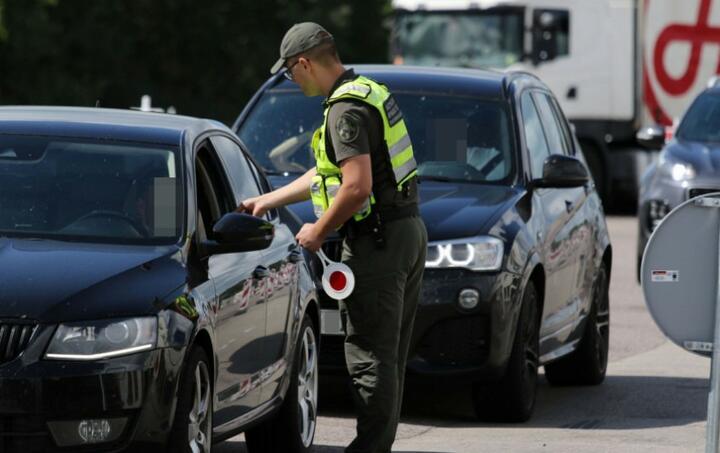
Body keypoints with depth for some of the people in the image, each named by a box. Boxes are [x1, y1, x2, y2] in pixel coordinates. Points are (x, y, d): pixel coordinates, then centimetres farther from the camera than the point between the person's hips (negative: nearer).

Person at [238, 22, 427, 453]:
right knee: (390, 357, 13)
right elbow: (328, 173, 27)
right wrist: (267, 200, 33)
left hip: (378, 241, -10)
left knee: (371, 357, -6)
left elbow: (357, 186, -25)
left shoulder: (347, 108, -16)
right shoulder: (370, 91, 17)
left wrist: (318, 231, -10)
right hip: (409, 229, 10)